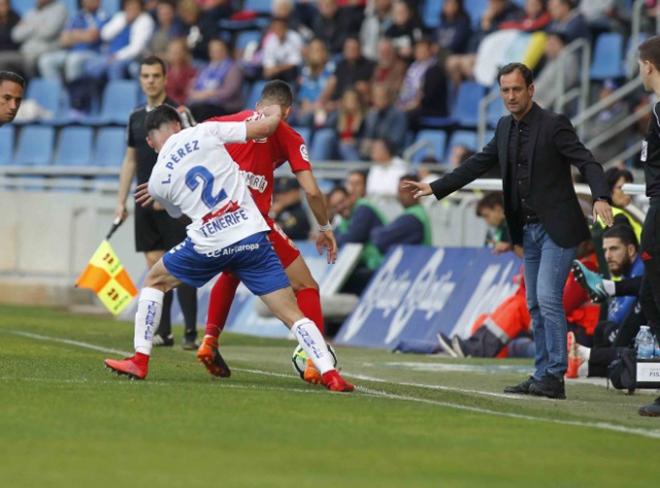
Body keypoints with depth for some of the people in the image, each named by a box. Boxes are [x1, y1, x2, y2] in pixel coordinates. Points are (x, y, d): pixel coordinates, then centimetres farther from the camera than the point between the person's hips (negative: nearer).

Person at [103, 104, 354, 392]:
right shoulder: (203, 133, 2)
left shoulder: (157, 181, 6)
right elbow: (267, 125, 1)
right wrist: (272, 112, 23)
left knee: (154, 281, 25)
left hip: (209, 246, 0)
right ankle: (330, 374, -14)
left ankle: (140, 361, 21)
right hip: (252, 236, 0)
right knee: (292, 315, 2)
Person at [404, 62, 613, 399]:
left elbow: (587, 163, -19)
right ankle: (542, 376, 14)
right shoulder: (505, 128, 10)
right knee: (535, 305, 9)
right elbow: (478, 165, 19)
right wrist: (435, 188, 17)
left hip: (557, 228, -8)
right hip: (529, 229, 8)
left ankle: (554, 377, -12)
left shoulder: (554, 124, -12)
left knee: (548, 298, -15)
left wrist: (600, 198, -36)